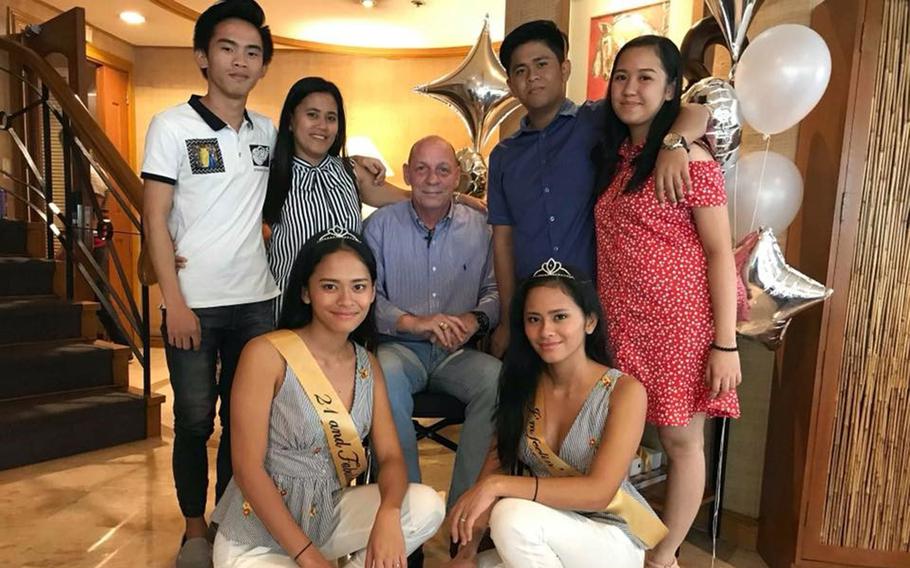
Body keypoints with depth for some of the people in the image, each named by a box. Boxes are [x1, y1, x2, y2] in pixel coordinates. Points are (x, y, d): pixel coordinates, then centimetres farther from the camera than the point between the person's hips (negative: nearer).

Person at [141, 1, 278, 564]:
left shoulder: (267, 132, 9)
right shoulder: (172, 125, -3)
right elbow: (155, 218, -6)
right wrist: (175, 302, -12)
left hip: (256, 301, 4)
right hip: (194, 304, -3)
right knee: (194, 420, 7)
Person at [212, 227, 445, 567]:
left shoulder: (368, 366, 2)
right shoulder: (266, 354, -16)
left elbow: (390, 456, -2)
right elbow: (248, 469, -17)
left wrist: (388, 514, -24)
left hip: (328, 518, 5)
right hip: (256, 539, -5)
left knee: (427, 507, -16)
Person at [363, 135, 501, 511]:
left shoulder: (479, 227, 10)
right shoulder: (381, 224, 6)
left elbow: (494, 289, 10)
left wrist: (476, 319, -12)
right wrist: (412, 322, -18)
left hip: (458, 352, 2)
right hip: (399, 347, -1)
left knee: (498, 379, -30)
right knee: (385, 377, -36)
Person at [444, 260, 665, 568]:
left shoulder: (625, 391, -17)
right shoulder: (523, 384, -2)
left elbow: (599, 492, -24)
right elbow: (497, 463, -4)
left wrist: (498, 485, -31)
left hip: (613, 539, -5)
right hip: (546, 537, 5)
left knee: (512, 516, -30)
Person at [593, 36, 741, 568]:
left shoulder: (691, 160, -9)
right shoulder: (615, 156, 11)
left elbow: (720, 252, -10)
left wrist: (725, 344, -13)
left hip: (680, 324, -6)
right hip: (623, 325, 6)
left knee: (681, 439, 8)